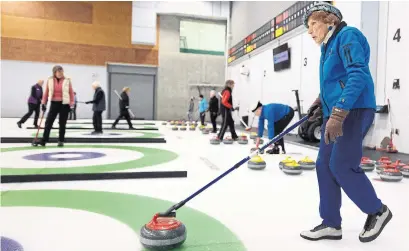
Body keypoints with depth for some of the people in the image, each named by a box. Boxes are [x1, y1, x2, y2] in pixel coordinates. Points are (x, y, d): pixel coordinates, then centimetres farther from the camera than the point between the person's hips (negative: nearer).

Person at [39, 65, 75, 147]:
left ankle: (61, 141, 15)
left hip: (64, 104, -1)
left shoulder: (67, 80, -2)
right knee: (48, 122, 0)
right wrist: (43, 103, 4)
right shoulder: (50, 80, 2)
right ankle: (44, 140, 6)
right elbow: (46, 92, 7)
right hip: (54, 103, 1)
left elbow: (71, 92, 0)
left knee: (62, 123, 5)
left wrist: (71, 103, -5)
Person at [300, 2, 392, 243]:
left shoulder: (348, 35, -9)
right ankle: (331, 224, 14)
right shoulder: (329, 45, 19)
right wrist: (320, 102, 16)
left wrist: (337, 114, -30)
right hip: (336, 112, 10)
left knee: (342, 166, -10)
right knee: (325, 165, 5)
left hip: (354, 111, -9)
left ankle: (378, 211, 15)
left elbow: (358, 76, -22)